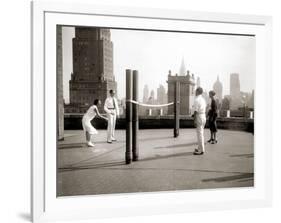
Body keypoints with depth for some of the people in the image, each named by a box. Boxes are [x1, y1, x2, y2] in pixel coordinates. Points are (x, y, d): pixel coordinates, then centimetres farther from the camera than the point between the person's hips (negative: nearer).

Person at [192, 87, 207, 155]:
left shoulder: (197, 100, -16)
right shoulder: (203, 99, 13)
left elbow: (196, 111, -19)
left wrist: (194, 120, -18)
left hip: (199, 117, -9)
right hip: (203, 116, 9)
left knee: (199, 134, -6)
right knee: (201, 133, 17)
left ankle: (201, 150, -4)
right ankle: (201, 148, 25)